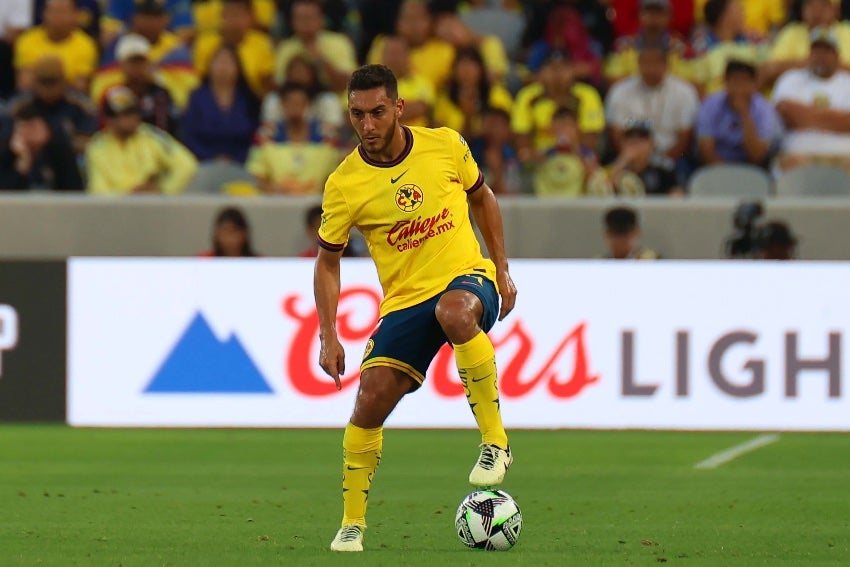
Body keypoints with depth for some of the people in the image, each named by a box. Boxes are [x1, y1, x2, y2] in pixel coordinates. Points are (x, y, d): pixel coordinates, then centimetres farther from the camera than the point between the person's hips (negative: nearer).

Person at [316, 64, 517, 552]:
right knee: (372, 398, -13)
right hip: (404, 301, 2)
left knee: (454, 312, -38)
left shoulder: (445, 145, -5)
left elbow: (482, 199, 14)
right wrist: (328, 337, -3)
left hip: (467, 278, -2)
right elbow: (328, 261, 5)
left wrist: (503, 271, 10)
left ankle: (496, 442, -25)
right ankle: (353, 525, 6)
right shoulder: (344, 185, -7)